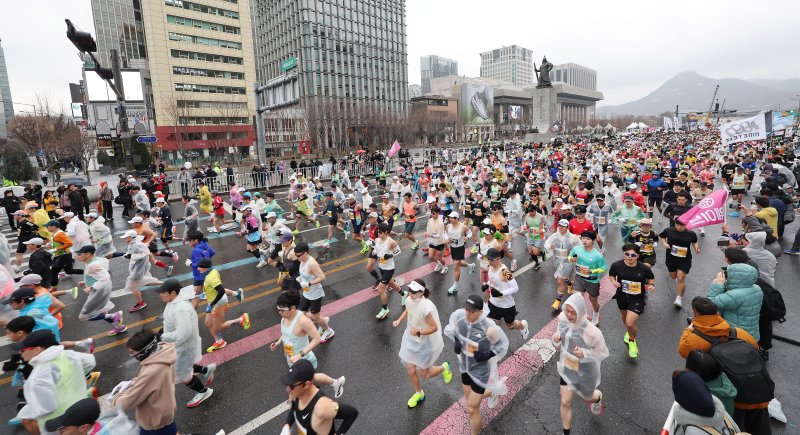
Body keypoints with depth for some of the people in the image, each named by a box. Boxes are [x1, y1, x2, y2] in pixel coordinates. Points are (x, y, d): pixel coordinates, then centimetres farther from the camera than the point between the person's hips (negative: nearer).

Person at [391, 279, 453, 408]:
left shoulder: (426, 307, -35)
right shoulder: (409, 300, -14)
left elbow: (434, 328, -24)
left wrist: (419, 332, -34)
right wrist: (399, 320, -3)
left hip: (426, 342, -6)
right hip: (411, 339, 6)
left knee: (425, 374, 12)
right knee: (410, 370, 12)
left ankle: (444, 367, 43)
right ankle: (419, 393, 41)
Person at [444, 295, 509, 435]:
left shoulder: (489, 328, -34)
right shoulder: (459, 315, -22)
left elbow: (503, 343, -14)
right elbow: (451, 325, 3)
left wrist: (488, 355, -24)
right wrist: (456, 341, -8)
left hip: (480, 371, -6)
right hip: (465, 366, 6)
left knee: (472, 409, 7)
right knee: (470, 399, 28)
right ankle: (492, 392, 58)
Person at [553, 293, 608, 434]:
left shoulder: (592, 332, -35)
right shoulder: (562, 318, -20)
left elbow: (603, 353, -18)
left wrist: (584, 353, -35)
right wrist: (556, 338, -21)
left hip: (585, 372, -3)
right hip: (567, 367, 3)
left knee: (587, 397, 27)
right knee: (565, 402, 9)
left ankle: (597, 397, 65)